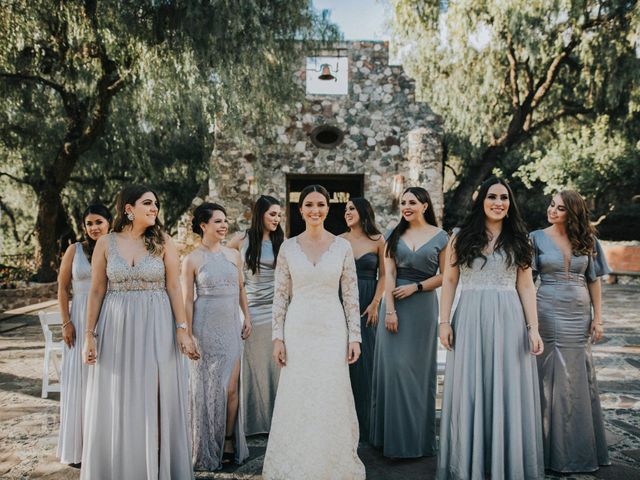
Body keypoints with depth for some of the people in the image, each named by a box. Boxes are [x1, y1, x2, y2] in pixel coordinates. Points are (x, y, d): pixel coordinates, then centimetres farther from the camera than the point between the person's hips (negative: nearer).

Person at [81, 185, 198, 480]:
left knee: (154, 398, 4)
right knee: (116, 402, 8)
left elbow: (174, 288, -1)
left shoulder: (162, 242, 0)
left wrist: (183, 329, -7)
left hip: (156, 327, -1)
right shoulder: (106, 244, 2)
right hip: (116, 326, 1)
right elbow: (96, 291, 3)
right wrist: (89, 334, -1)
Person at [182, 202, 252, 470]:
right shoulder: (192, 260, -4)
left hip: (231, 327, 3)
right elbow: (187, 300, -3)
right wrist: (188, 333, -6)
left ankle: (229, 442, 17)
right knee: (208, 388, 6)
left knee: (231, 388, 2)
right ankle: (208, 450, 20)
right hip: (205, 327, -3)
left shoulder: (233, 255, 6)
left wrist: (247, 318, 11)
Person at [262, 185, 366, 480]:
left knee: (331, 400, 4)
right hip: (298, 331, 1)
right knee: (296, 401, 5)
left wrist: (355, 336, -1)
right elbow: (280, 296, 3)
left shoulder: (342, 246, 1)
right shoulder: (288, 247, 2)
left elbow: (351, 295, 2)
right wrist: (277, 337, -2)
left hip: (332, 331, 0)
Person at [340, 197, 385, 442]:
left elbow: (383, 275, 3)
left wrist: (375, 304, -5)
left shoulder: (378, 240, 2)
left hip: (367, 305, -1)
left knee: (365, 360, 3)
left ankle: (363, 423, 15)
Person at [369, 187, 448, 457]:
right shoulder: (395, 235, 7)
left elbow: (444, 275, 1)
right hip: (395, 304, 2)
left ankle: (417, 437, 15)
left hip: (423, 305, -2)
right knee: (393, 366, 2)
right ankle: (394, 434, 15)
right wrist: (390, 310, -10)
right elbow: (389, 275, 0)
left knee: (418, 368, 3)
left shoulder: (440, 237, 2)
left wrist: (415, 287, -11)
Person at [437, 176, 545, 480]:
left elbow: (526, 287, 6)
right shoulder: (461, 238, 6)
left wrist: (532, 327, -2)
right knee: (469, 392, 5)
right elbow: (449, 281, 5)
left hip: (508, 320, 1)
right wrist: (444, 321, -3)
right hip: (470, 319, 0)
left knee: (507, 391, 5)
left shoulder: (517, 240, 8)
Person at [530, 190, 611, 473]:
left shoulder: (587, 241, 6)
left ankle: (581, 448, 23)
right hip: (547, 314, -2)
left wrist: (598, 317, 3)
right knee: (551, 379, 3)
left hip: (579, 316, 3)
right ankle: (554, 450, 14)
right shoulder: (537, 238, 0)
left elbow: (594, 281, 8)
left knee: (579, 380, 9)